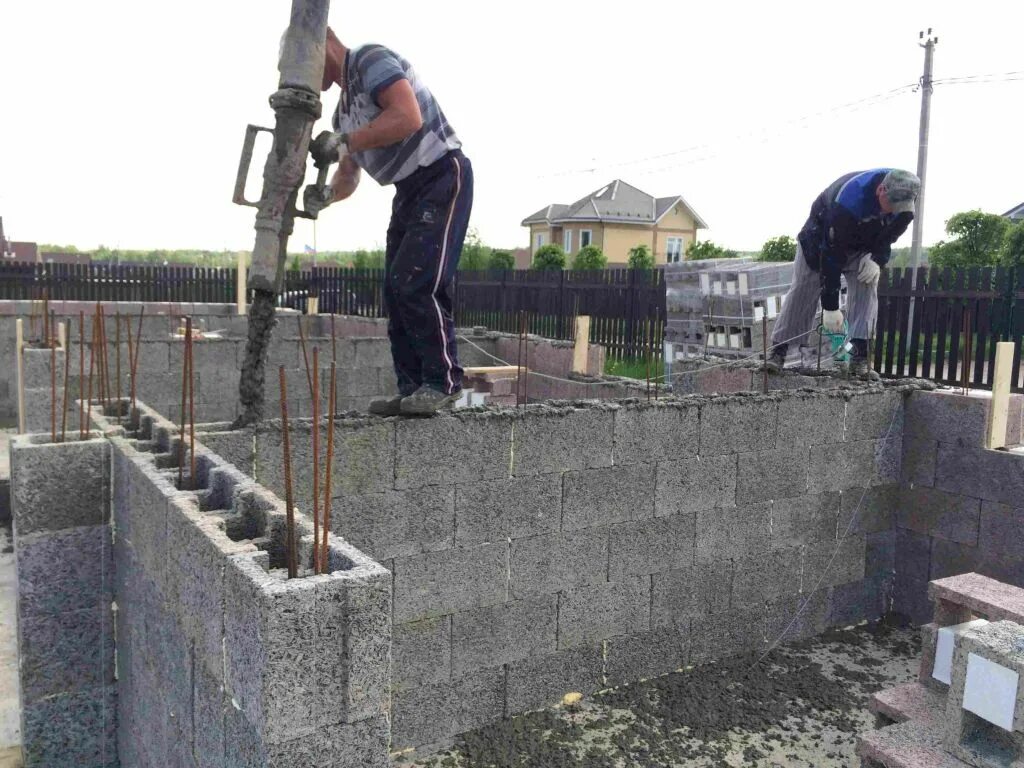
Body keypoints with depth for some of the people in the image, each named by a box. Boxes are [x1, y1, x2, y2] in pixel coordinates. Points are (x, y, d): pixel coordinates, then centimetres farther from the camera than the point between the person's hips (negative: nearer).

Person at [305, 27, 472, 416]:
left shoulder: (371, 60, -10)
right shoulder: (343, 108, 17)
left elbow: (409, 118, -27)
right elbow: (349, 175, 16)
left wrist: (343, 142, -27)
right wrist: (326, 194, -7)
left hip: (442, 177, -10)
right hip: (408, 191, 10)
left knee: (416, 283, -18)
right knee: (396, 290, 4)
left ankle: (443, 382, -8)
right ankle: (413, 388, 8)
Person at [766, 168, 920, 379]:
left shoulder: (903, 199, -24)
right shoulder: (849, 200, -42)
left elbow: (890, 235, -3)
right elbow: (832, 253, -38)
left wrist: (878, 259, -25)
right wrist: (830, 306, -35)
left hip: (864, 245, 4)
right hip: (822, 238, -4)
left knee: (866, 289, -15)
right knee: (803, 290, -5)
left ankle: (859, 357, -19)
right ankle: (778, 349, 4)